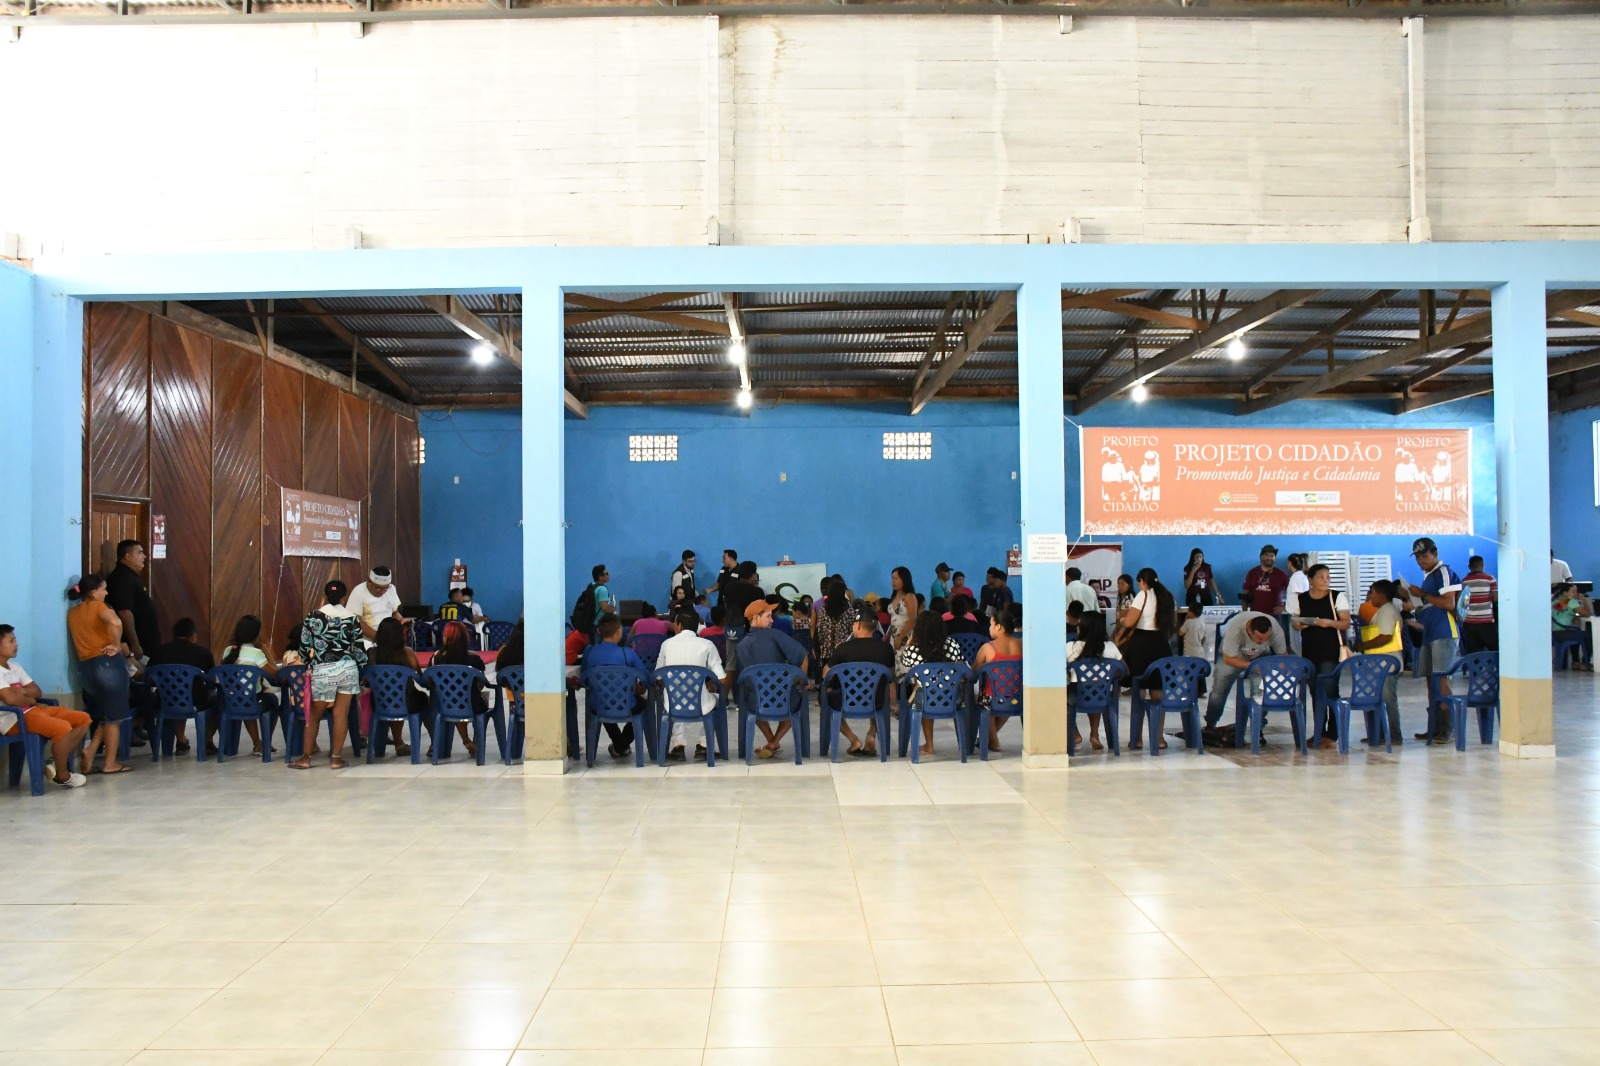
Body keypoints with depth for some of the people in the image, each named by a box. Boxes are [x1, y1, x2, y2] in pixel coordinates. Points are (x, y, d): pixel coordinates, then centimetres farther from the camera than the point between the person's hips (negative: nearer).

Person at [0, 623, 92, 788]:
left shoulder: (15, 666, 17)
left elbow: (37, 692, 14)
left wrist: (22, 691, -8)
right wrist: (30, 700, -4)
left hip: (32, 710, 10)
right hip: (14, 720, -10)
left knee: (83, 719, 3)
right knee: (62, 728, -30)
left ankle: (57, 761, 3)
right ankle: (62, 775, -12)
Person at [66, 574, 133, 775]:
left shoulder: (72, 613, 14)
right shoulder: (97, 606, -6)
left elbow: (79, 641, 16)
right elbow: (115, 623, -27)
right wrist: (117, 645, -13)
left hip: (85, 667, 7)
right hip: (108, 663, -7)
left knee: (104, 715, 21)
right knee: (114, 717, 3)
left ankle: (90, 751, 5)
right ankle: (111, 763, 6)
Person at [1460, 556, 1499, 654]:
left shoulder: (1463, 581, 6)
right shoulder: (1489, 579, -3)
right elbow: (1496, 599, -8)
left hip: (1468, 622, 3)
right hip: (1486, 621, -3)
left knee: (1472, 654, 3)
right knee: (1496, 649, 6)